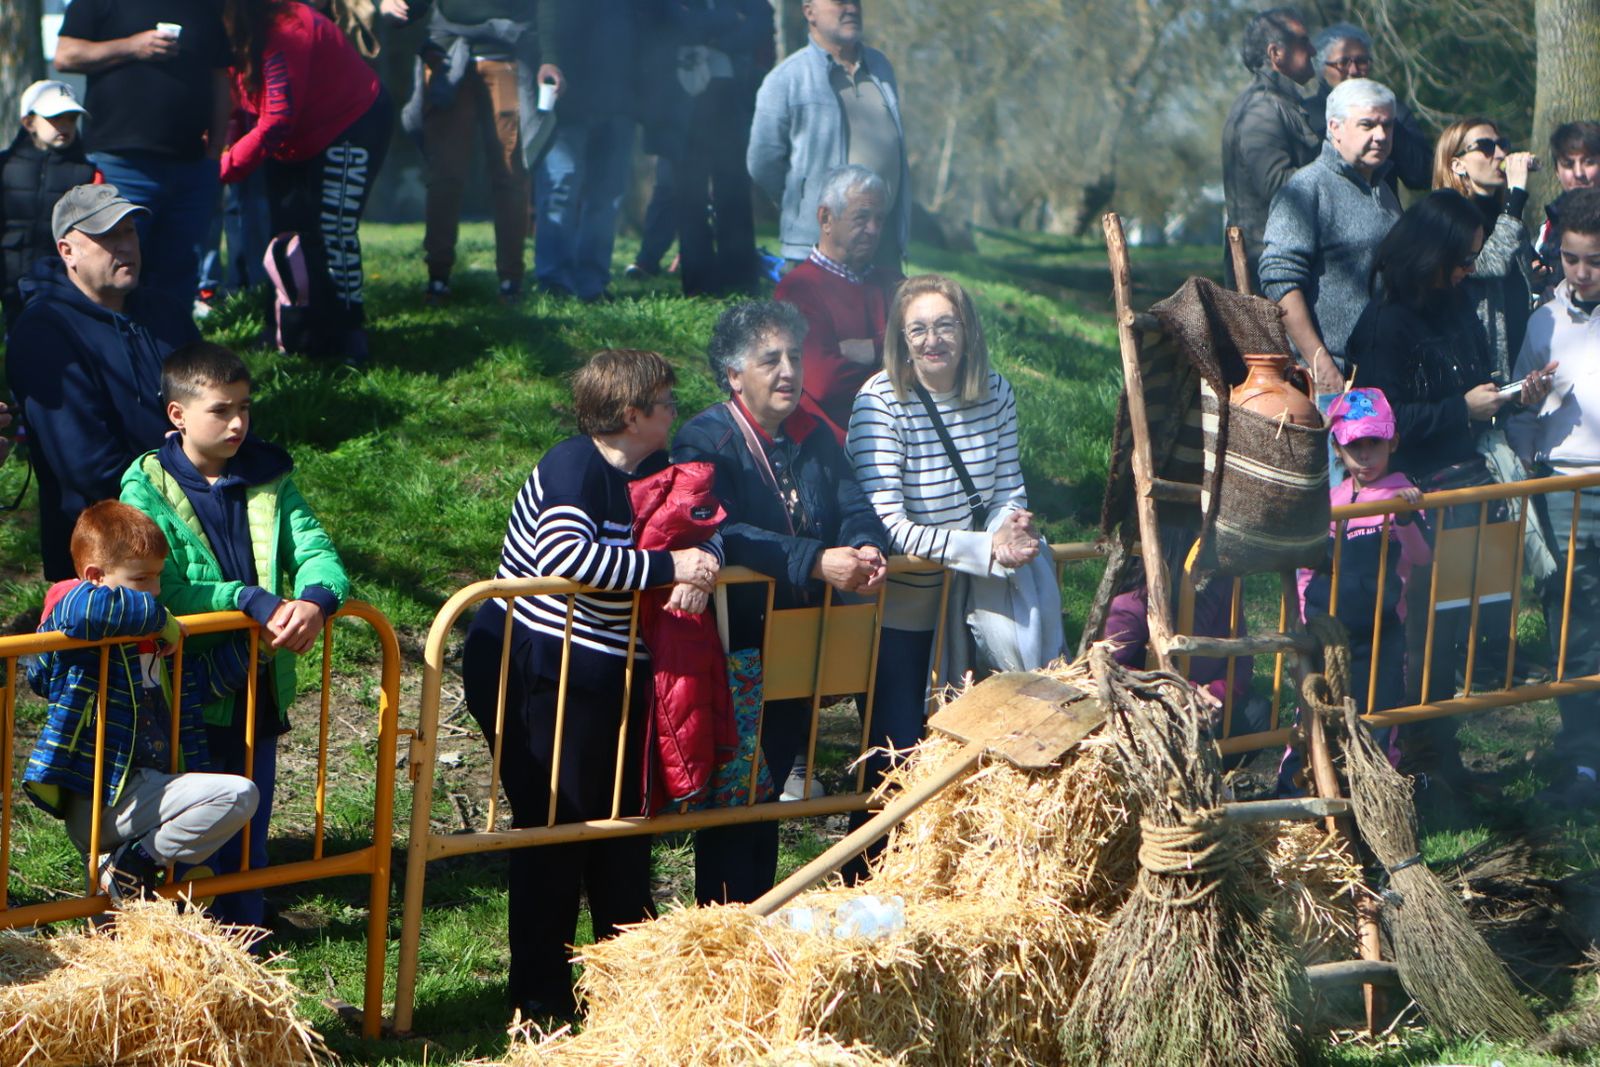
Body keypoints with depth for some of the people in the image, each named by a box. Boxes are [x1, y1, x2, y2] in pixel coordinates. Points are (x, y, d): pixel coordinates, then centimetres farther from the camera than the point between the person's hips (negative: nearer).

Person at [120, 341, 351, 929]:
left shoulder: (269, 478, 5)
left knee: (248, 833, 14)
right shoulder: (147, 487, -9)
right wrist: (257, 603, -30)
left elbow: (315, 550, -3)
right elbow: (162, 590, -21)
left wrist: (316, 598, -27)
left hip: (259, 692, 4)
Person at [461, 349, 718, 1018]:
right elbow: (565, 553, -33)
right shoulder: (573, 468, -17)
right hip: (533, 672, -9)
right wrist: (667, 568, -26)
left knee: (624, 824, 15)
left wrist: (699, 571, -8)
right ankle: (540, 994, 3)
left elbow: (702, 530, 17)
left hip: (610, 678, 9)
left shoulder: (654, 471, 11)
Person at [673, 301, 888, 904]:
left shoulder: (814, 437, 11)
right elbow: (721, 532, -26)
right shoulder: (705, 441, -12)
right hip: (735, 653, -6)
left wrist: (866, 548, -22)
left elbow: (854, 508, 3)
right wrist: (817, 561, -35)